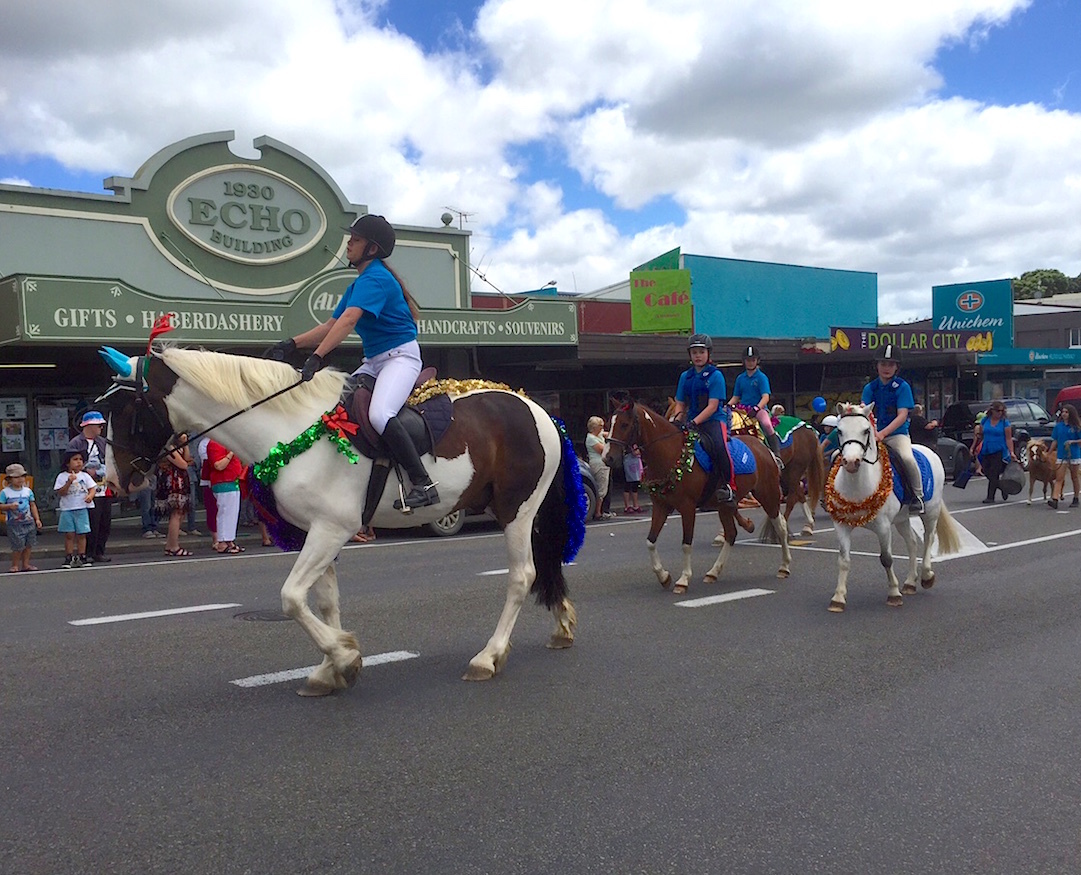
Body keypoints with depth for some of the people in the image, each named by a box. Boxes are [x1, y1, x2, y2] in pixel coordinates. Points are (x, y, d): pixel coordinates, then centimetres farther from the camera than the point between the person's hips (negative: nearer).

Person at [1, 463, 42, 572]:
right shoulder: (5, 492, -3)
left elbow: (33, 506, 13)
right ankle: (15, 565, 9)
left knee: (29, 545, 6)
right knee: (18, 546, -6)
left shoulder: (28, 491, 9)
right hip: (14, 523, -4)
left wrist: (37, 519, 8)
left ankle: (25, 564, 17)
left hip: (29, 522, 4)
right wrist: (10, 506, -22)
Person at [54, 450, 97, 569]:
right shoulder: (62, 476, 0)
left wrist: (90, 496, -16)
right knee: (69, 535, 1)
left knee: (81, 534, 4)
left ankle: (82, 557, 11)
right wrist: (69, 482, -19)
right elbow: (60, 493, -8)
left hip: (82, 509, 1)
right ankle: (69, 558, 7)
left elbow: (92, 488, 4)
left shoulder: (84, 475, 6)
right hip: (67, 509, -1)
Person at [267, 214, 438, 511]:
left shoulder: (376, 278, -14)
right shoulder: (360, 283, 17)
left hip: (401, 356, -11)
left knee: (379, 414, -31)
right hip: (374, 361, 11)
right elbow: (331, 325, 16)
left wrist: (317, 357, -36)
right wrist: (293, 343, 3)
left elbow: (348, 320, -28)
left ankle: (424, 484, -26)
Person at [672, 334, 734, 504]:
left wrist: (694, 422, -21)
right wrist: (677, 419, -6)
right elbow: (680, 404, 15)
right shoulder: (685, 376, 13)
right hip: (692, 423, 6)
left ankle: (726, 484, -20)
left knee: (719, 446, -33)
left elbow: (712, 406, -11)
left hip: (714, 421, -6)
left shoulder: (715, 375, -4)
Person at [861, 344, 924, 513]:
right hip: (874, 434, 4)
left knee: (907, 457, -31)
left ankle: (918, 495, -12)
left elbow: (902, 415, -12)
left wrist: (883, 433, -26)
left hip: (897, 433, -4)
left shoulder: (903, 386, -3)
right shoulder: (870, 388, 7)